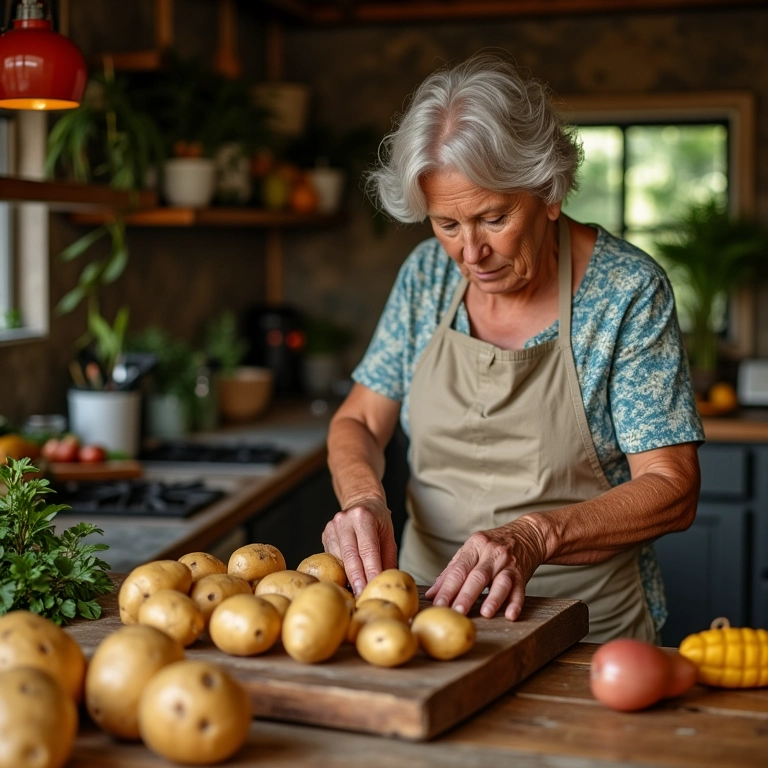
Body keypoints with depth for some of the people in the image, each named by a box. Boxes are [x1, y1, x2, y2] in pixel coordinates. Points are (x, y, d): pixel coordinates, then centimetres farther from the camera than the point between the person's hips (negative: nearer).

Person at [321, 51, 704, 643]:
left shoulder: (627, 289, -8)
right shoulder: (428, 273, 4)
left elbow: (671, 489, -9)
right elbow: (358, 422, 11)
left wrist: (535, 535, -25)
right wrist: (363, 497, -12)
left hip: (587, 632, -3)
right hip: (430, 611, 3)